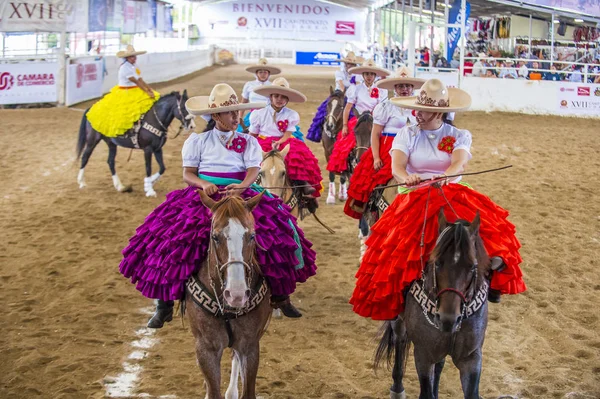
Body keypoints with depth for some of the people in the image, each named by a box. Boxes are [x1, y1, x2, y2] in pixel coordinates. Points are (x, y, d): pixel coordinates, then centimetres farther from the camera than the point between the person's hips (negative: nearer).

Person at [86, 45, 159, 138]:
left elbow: (141, 80, 3)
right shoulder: (125, 68, -18)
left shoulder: (134, 67, 9)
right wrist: (147, 92, -27)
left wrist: (149, 88, -13)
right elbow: (136, 82, -24)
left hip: (136, 92, 9)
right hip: (124, 94, -9)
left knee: (151, 103, -1)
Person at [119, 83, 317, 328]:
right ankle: (164, 304, -7)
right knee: (171, 239, -19)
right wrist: (203, 184, -18)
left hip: (242, 196, 1)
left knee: (276, 232, -18)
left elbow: (253, 170, -3)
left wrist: (242, 187, -25)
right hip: (203, 197, -1)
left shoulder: (248, 142, 11)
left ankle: (280, 296, 0)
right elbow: (188, 174, 4)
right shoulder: (198, 141, 10)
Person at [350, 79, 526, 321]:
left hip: (453, 195, 0)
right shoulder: (407, 135, 7)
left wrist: (444, 178, -38)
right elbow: (397, 166, -10)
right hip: (414, 198, 0)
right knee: (398, 246, -21)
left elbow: (459, 163, -14)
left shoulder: (460, 136, 7)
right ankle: (393, 304, -6)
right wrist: (406, 178, -36)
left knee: (487, 223, -28)